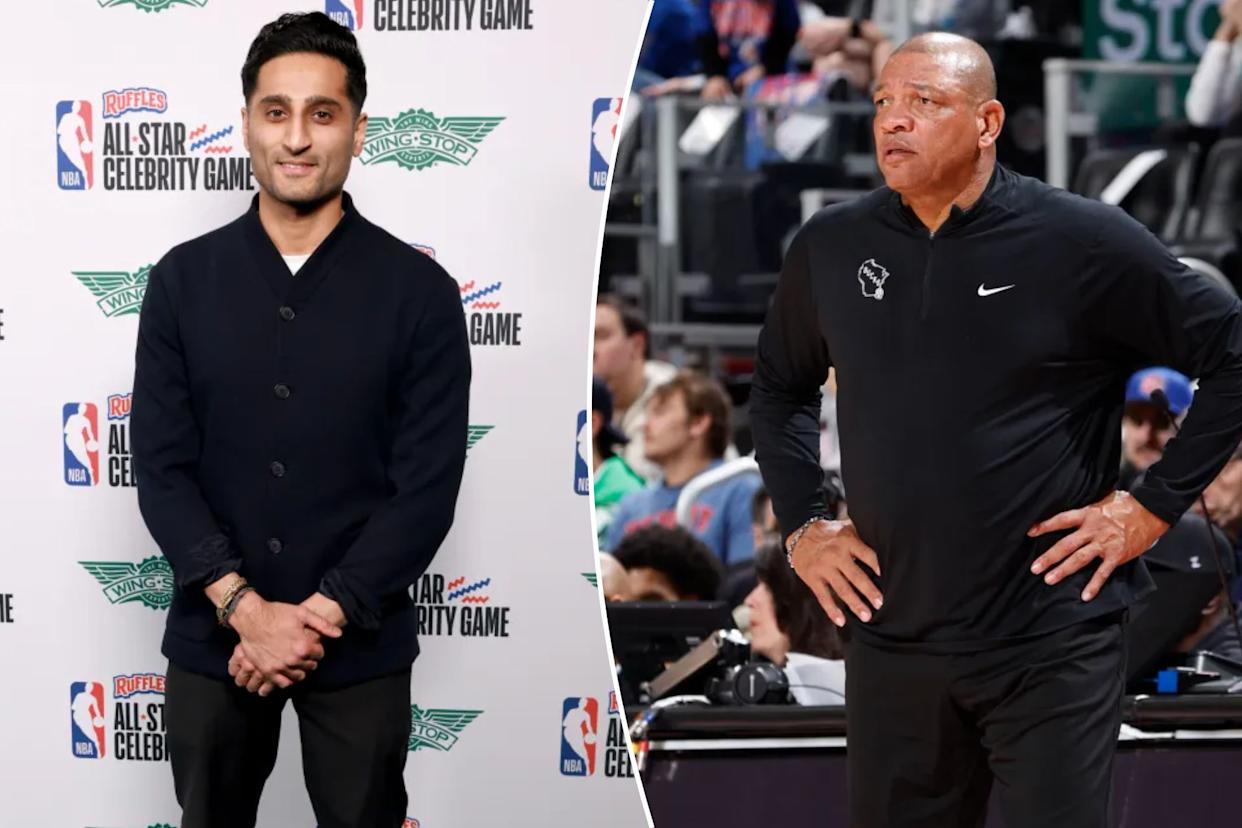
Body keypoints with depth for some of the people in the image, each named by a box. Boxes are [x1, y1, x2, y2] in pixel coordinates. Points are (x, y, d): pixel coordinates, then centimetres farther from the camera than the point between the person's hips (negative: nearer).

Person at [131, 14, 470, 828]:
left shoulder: (419, 291, -4)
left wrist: (322, 615, -16)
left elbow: (428, 487, -8)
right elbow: (162, 469, -3)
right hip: (212, 640, 1)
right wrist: (244, 608, -16)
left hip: (360, 647, -1)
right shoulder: (183, 281, 1)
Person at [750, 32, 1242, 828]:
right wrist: (801, 526, 12)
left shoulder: (1082, 241, -9)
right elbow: (781, 386, 22)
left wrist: (1156, 505, -7)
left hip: (1051, 645, -4)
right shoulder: (831, 247, 4)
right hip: (893, 641, 4)